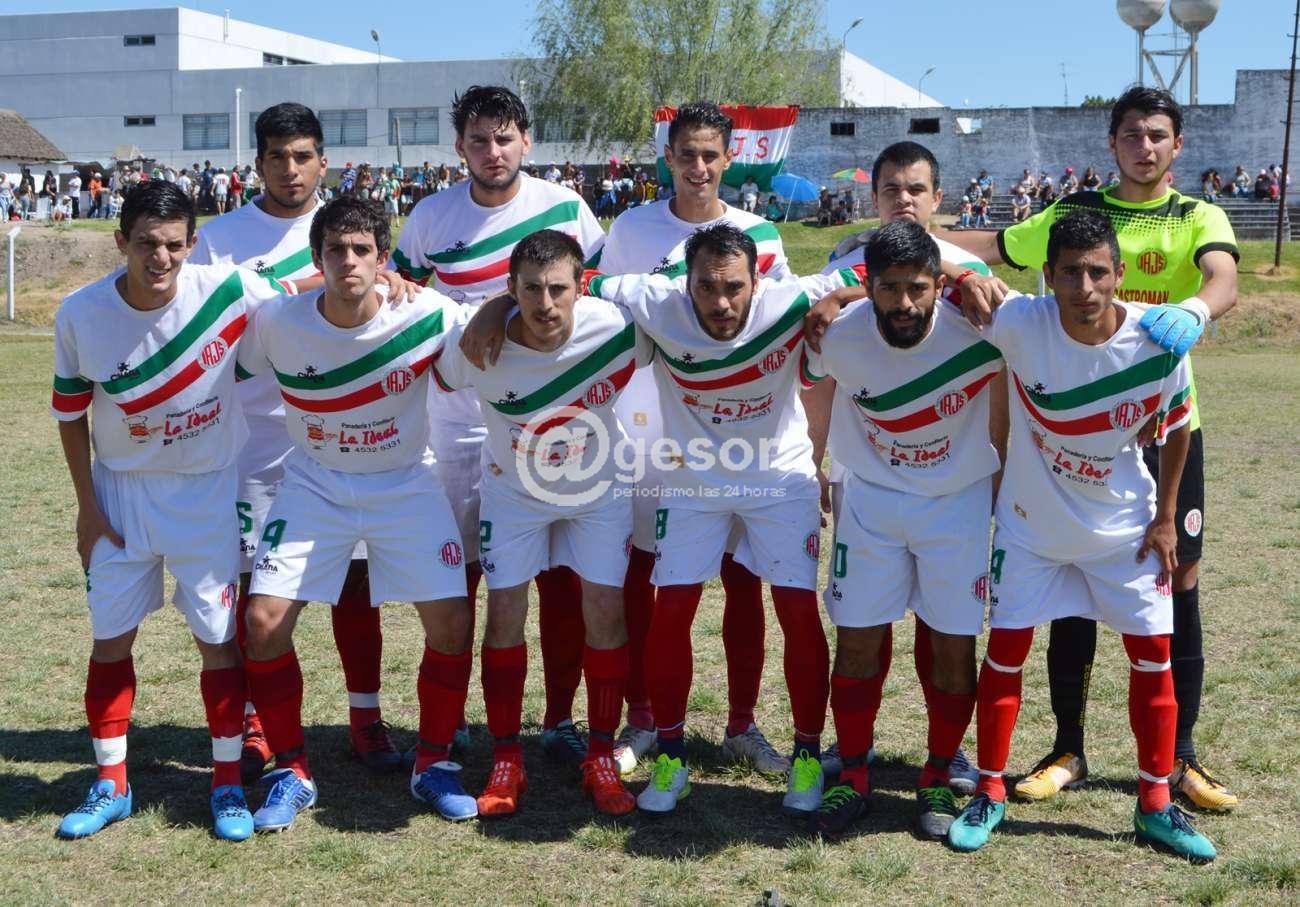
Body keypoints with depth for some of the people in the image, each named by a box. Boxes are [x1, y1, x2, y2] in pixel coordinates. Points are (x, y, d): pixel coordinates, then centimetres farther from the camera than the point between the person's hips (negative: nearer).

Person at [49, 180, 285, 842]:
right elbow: (71, 414, -1)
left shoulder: (227, 289, -19)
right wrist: (87, 508, 1)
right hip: (121, 490, 2)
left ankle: (227, 784, 17)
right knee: (111, 638, 7)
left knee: (219, 636, 2)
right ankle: (111, 785, 23)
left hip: (207, 489, -1)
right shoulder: (81, 314, -14)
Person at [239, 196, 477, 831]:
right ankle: (291, 772, 10)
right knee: (264, 620, -10)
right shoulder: (277, 322, -17)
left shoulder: (428, 316, -20)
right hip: (314, 484, 1)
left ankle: (433, 763, 14)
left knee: (452, 621, -9)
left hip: (405, 483, 0)